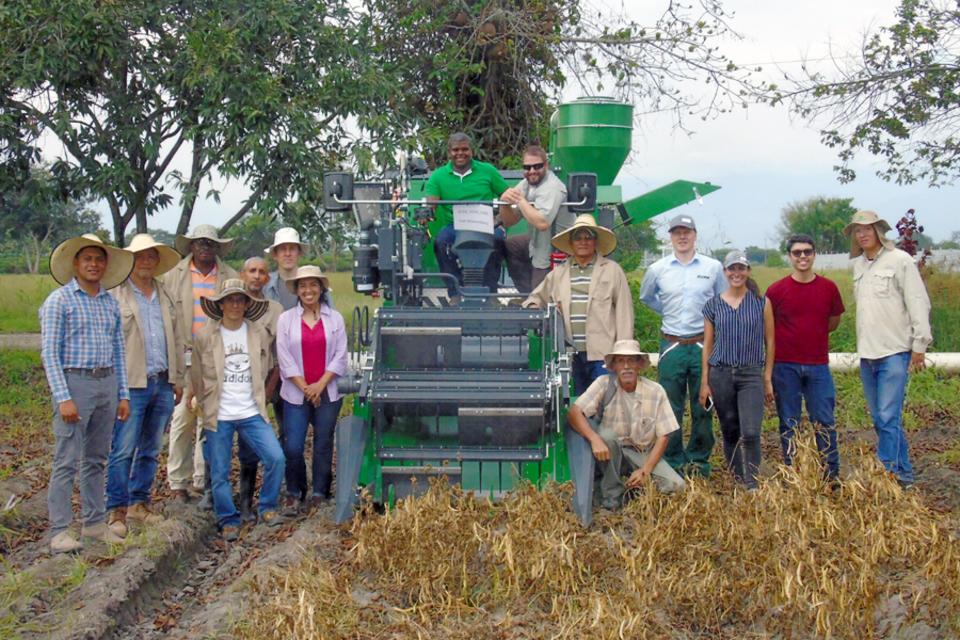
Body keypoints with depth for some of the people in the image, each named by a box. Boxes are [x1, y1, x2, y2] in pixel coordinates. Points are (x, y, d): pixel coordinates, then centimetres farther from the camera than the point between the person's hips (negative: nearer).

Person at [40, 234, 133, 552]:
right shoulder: (59, 301, -4)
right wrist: (63, 398, -15)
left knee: (96, 459, 12)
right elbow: (49, 353, -8)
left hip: (107, 384, 6)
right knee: (66, 461, -6)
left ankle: (94, 523, 21)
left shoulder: (111, 303, 13)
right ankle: (60, 531, -2)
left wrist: (123, 394, 11)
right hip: (74, 382, -6)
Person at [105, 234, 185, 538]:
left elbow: (177, 340, 18)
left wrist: (178, 379, 14)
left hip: (163, 385, 6)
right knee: (123, 450, -5)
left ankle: (139, 502, 22)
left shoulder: (166, 297, 15)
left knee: (150, 450, 12)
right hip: (132, 384, -6)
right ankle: (116, 510, 3)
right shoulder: (115, 297, -4)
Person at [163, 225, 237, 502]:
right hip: (183, 357, -1)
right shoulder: (174, 275, 9)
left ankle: (204, 480, 9)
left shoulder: (231, 278, 10)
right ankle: (178, 482, 6)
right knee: (183, 418, -3)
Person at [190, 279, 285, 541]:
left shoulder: (259, 334, 4)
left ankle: (267, 508, 10)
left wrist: (258, 400, 12)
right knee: (220, 474, 2)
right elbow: (197, 379, 6)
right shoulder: (204, 337, -2)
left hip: (252, 414, 2)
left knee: (276, 458, -11)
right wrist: (206, 407, 7)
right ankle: (229, 520, 21)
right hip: (218, 418, -1)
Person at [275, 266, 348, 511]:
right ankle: (294, 492, 16)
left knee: (323, 444, 6)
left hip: (327, 392, 1)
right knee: (292, 447, -4)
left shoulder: (335, 318, 4)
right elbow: (284, 359, -2)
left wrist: (320, 385, -10)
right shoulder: (286, 319, 2)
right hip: (296, 394, 0)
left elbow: (340, 356, 0)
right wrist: (305, 388, -8)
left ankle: (319, 493, 19)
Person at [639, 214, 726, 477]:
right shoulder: (657, 269, 4)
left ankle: (699, 461, 16)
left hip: (703, 345, 0)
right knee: (671, 408, 2)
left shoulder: (713, 267, 2)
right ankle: (674, 463, 11)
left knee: (703, 407, 5)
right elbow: (646, 297, 22)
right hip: (671, 345, 0)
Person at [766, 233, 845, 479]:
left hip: (818, 365, 1)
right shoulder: (776, 290, -3)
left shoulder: (828, 288, 2)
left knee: (824, 421, 3)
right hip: (785, 365, -1)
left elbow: (834, 321, 17)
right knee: (789, 423, 6)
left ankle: (832, 474, 12)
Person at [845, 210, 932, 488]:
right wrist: (863, 345, 14)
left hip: (894, 352, -7)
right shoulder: (858, 265, 13)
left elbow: (918, 303, -8)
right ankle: (904, 474, 20)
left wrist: (919, 345, -11)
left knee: (888, 418, -12)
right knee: (880, 420, 10)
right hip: (867, 354, 7)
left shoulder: (900, 260, -6)